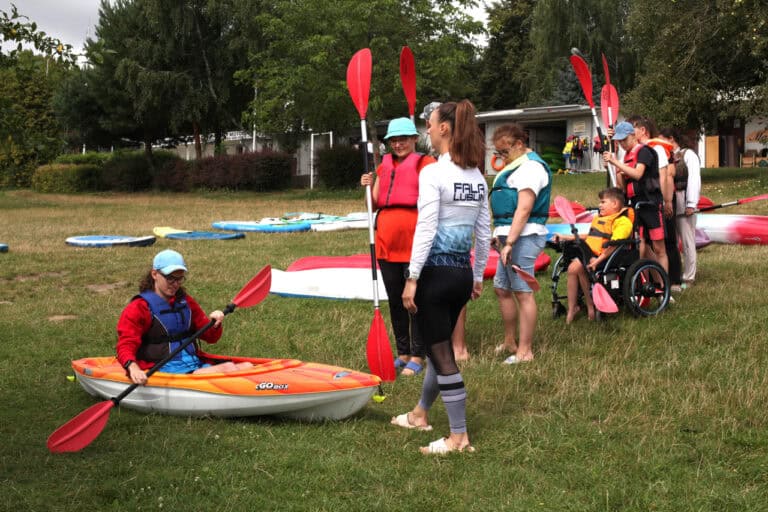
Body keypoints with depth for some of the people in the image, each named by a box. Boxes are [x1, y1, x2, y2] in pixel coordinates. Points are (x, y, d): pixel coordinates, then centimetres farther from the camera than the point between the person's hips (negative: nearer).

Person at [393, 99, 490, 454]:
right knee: (439, 345, 22)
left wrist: (412, 278, -14)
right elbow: (484, 234, 12)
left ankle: (459, 436, 4)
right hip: (463, 272, 8)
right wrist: (478, 276, 20)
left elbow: (425, 230, -18)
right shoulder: (478, 177, 8)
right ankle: (420, 414, 39)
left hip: (435, 271, -8)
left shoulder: (433, 173, -14)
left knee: (442, 353, 0)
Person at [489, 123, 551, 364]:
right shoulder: (516, 166, 21)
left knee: (523, 292, -7)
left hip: (524, 236, -11)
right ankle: (510, 342, 27)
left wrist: (510, 242, -24)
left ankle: (524, 351, -3)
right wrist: (499, 233, 18)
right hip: (511, 235, 11)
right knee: (502, 289, 16)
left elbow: (524, 209, -21)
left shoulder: (531, 167, -13)